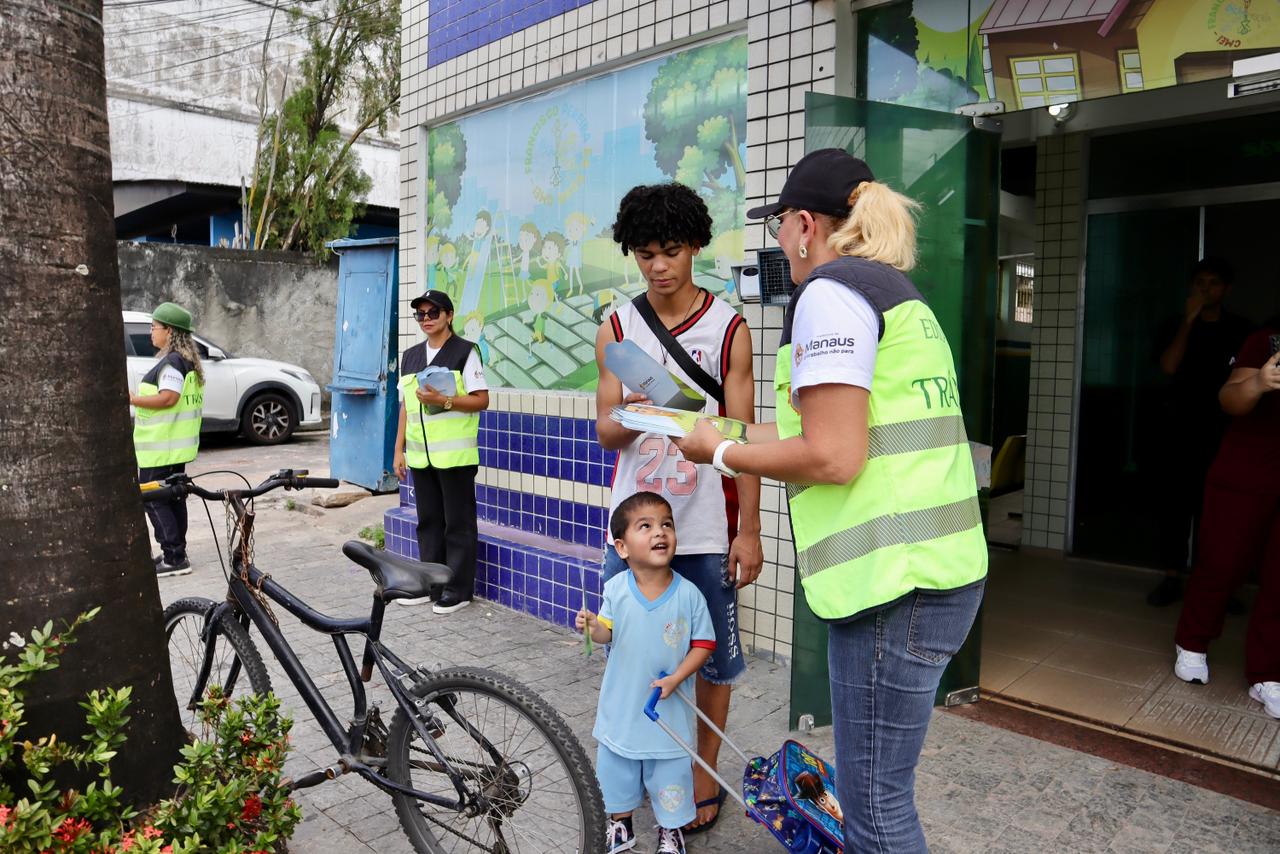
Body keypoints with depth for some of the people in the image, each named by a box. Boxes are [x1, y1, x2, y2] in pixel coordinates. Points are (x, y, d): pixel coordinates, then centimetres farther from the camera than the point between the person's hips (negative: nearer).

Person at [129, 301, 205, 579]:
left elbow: (168, 398, -27)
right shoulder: (188, 361, 15)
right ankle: (176, 555, 21)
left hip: (161, 448, -10)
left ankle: (174, 557, -6)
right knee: (173, 499, 14)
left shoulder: (171, 362, -17)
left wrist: (132, 399, -18)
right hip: (177, 446, 10)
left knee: (153, 500, -6)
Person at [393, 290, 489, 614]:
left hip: (455, 455, -6)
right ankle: (429, 585, 23)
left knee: (458, 524, 1)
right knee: (428, 522, 12)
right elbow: (405, 406, 16)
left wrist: (443, 400, -20)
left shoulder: (465, 352, -3)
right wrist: (399, 450, 12)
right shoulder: (410, 356, 15)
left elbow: (481, 400, -8)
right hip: (419, 455, 6)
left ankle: (458, 591, 9)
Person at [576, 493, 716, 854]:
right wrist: (593, 627, -21)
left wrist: (676, 678, -18)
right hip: (622, 703, 2)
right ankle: (620, 824, 43)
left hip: (669, 709, -2)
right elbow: (608, 633, 1)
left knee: (670, 769, 13)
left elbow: (703, 643, -8)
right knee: (615, 767, 18)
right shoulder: (616, 588, -12)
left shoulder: (688, 594, -16)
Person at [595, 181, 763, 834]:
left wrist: (749, 529, -6)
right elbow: (605, 431, 2)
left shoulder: (729, 329, -2)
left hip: (706, 528, -2)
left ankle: (704, 774, 29)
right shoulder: (616, 330, 4)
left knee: (712, 657, 9)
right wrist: (633, 414, -22)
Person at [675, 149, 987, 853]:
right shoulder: (897, 292, 20)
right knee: (872, 784, 21)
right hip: (942, 567, 10)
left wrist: (721, 454, -4)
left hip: (892, 581, -10)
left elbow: (833, 457, -19)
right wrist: (733, 433, 25)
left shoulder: (830, 290, -10)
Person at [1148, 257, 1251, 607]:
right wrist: (1189, 319, -14)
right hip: (1180, 430, 0)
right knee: (1175, 503, 1)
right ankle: (1172, 577, 7)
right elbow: (1169, 366, -11)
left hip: (1224, 433, 0)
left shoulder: (1241, 330, 6)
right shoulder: (1177, 325, 6)